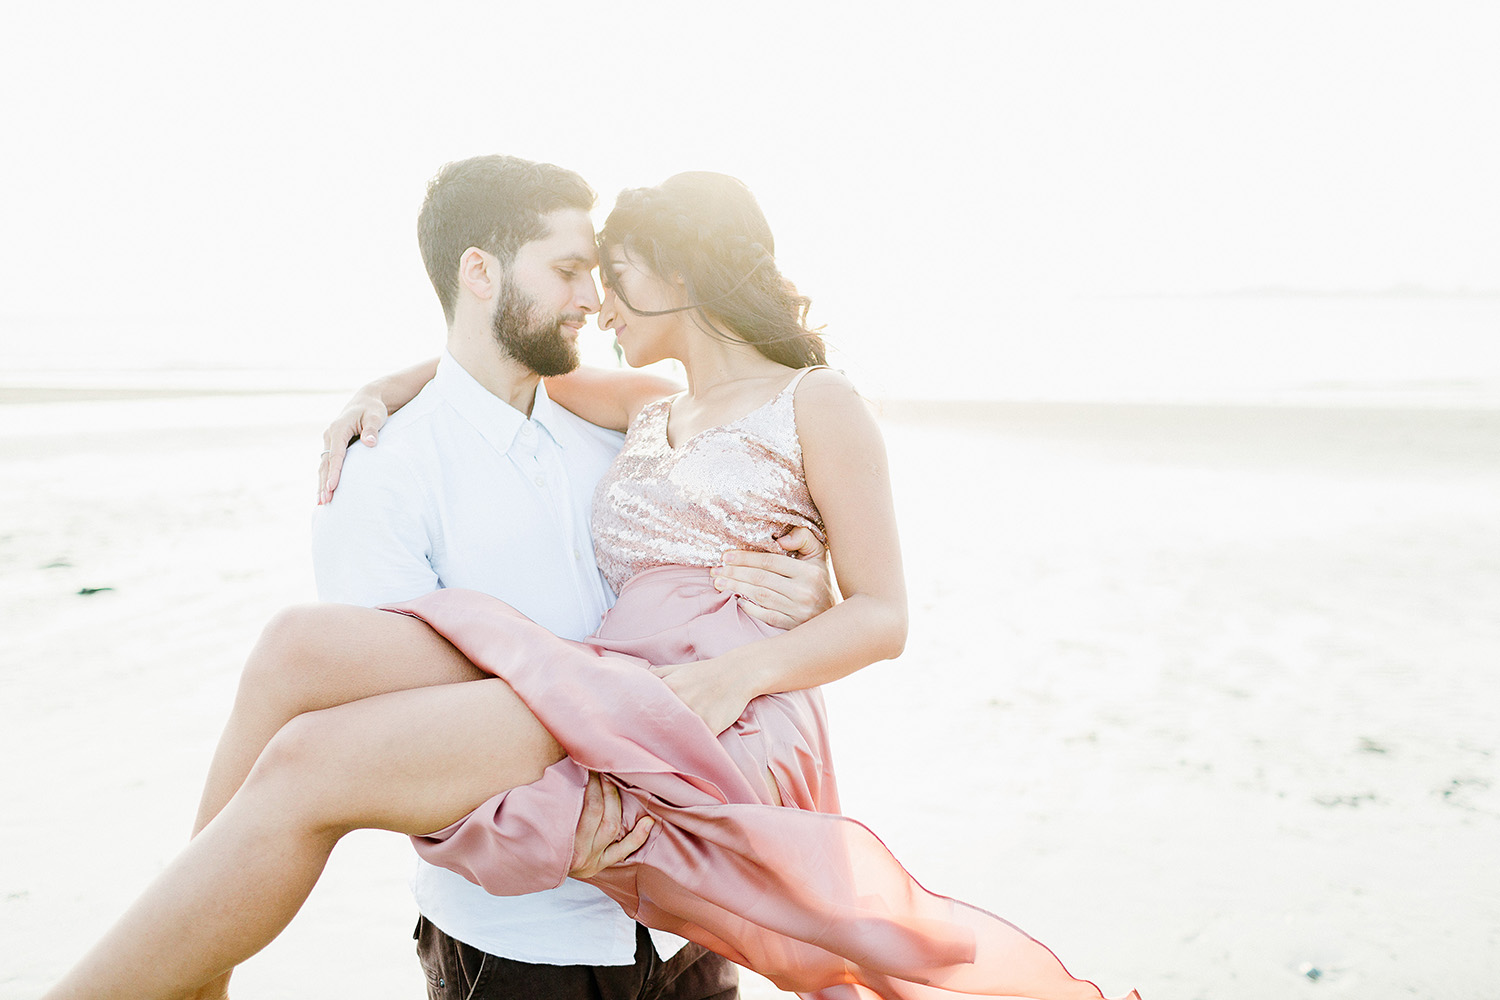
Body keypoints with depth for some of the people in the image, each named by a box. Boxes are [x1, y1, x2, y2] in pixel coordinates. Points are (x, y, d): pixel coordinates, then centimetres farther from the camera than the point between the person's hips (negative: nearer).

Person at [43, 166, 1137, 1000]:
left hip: (722, 735, -6)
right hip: (606, 701, 6)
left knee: (314, 762, -23)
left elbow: (884, 617, 1)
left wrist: (738, 669, -16)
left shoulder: (817, 403, 7)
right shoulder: (646, 420, 26)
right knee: (314, 647, -18)